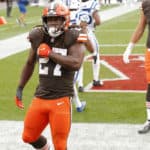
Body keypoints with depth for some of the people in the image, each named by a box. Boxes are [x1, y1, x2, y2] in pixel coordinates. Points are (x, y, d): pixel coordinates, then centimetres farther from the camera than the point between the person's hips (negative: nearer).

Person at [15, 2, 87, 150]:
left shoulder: (72, 38, -9)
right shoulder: (39, 37, 5)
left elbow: (76, 64, -25)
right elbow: (30, 64, 19)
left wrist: (50, 53, -20)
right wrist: (19, 88, 21)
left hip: (61, 98, -5)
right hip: (40, 96, 5)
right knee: (29, 137, 15)